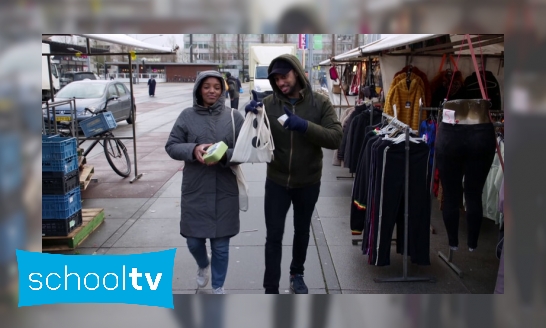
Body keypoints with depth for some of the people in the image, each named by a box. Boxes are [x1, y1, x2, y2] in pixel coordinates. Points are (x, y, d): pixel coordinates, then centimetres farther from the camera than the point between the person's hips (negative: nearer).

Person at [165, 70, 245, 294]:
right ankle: (203, 265, 48)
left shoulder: (234, 116, -2)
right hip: (195, 190, 1)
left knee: (221, 244, 9)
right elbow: (171, 146, 0)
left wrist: (224, 155, -22)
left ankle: (218, 287, 32)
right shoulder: (187, 116, 0)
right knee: (193, 241, 13)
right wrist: (193, 150, -19)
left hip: (225, 191, -1)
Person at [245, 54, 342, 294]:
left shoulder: (320, 103, -9)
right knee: (273, 236, 3)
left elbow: (336, 138, -18)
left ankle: (297, 274, 43)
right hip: (276, 181, 0)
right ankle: (270, 289, 16)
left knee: (302, 231, 19)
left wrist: (305, 126, -32)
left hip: (308, 183, 1)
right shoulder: (269, 103, -7)